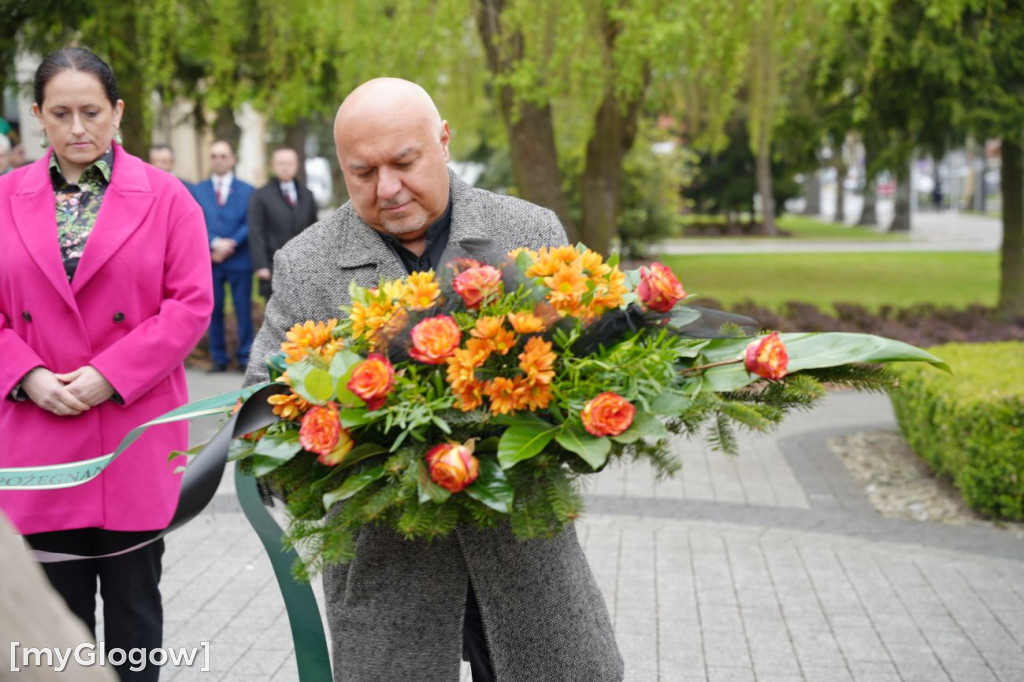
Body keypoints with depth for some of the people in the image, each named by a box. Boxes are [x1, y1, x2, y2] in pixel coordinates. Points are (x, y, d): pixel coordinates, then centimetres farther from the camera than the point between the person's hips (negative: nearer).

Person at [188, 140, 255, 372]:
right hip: (209, 259, 1)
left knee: (243, 311, -2)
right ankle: (219, 358, 9)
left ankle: (245, 357, 4)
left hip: (239, 260, -1)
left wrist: (229, 244, -11)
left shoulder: (247, 190, 9)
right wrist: (214, 243, -14)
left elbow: (249, 224, 1)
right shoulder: (197, 190, 11)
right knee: (214, 311, 3)